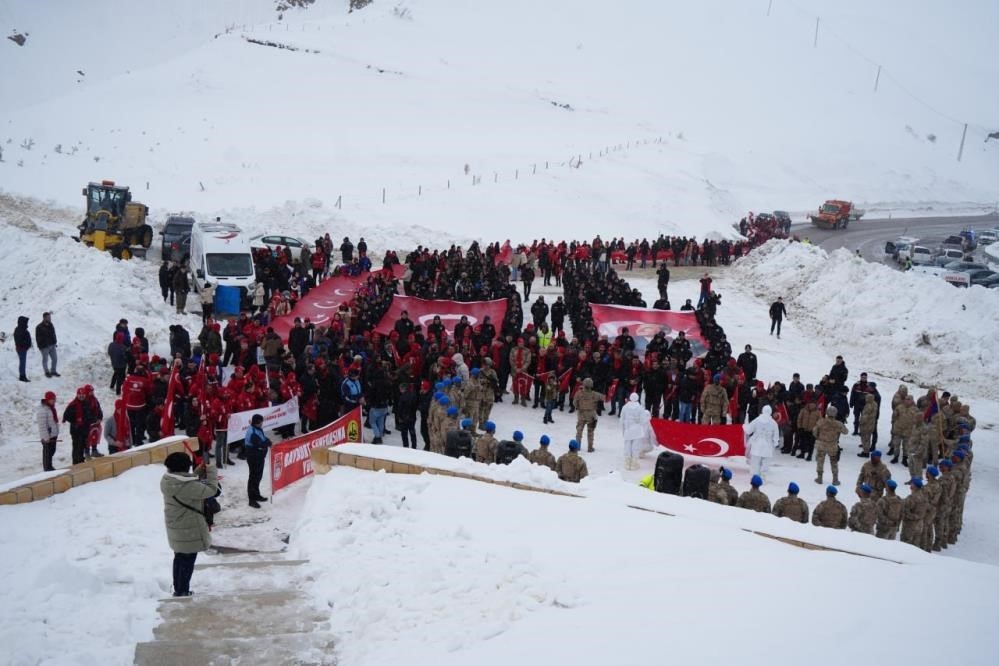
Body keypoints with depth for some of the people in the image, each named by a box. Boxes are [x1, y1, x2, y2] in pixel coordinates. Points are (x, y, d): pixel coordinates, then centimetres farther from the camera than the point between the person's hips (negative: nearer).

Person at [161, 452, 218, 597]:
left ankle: (178, 590, 34)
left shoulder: (167, 480, -4)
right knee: (188, 560, 6)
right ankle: (182, 592, 14)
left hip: (176, 529, 8)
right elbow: (210, 490, -21)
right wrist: (211, 471, -10)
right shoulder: (188, 485, -30)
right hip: (189, 530, -8)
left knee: (179, 558, 22)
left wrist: (198, 473, 3)